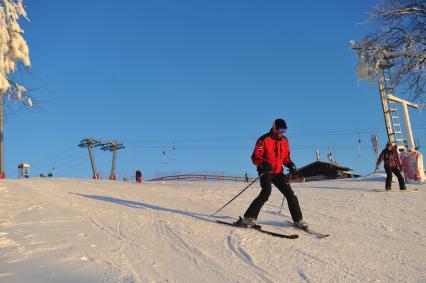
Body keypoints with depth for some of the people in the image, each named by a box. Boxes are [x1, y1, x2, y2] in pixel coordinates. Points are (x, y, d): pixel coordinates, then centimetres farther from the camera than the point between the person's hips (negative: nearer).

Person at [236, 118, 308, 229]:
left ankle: (298, 220, 16)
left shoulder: (284, 141, 10)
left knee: (290, 194, 2)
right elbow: (255, 157, -12)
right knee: (266, 193, -24)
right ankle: (249, 218, -19)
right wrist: (264, 164, -30)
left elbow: (286, 157, 21)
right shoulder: (264, 140, -9)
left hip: (278, 172, 6)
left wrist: (291, 165, 1)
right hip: (266, 172, -6)